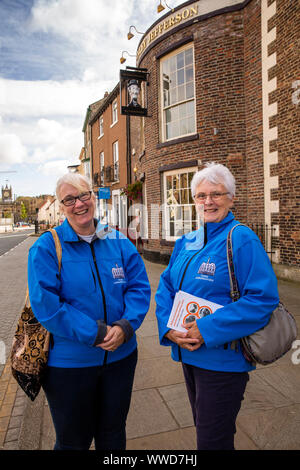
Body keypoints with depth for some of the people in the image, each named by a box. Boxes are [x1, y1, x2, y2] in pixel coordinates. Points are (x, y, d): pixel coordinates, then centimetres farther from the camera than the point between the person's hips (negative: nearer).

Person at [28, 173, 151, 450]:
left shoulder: (119, 242, -1)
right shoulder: (46, 247, -11)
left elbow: (140, 288, -3)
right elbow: (44, 303, -19)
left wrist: (125, 327, -20)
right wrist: (95, 334, -23)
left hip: (121, 356, 3)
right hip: (68, 362, -3)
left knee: (113, 434, 25)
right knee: (73, 440, 20)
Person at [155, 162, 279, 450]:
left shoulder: (241, 239, -16)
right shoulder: (186, 242, 5)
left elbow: (263, 298, -23)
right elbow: (165, 287, 5)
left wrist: (208, 330, -25)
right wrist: (169, 327, -12)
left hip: (222, 359, -6)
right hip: (188, 354, 7)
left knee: (213, 440, 10)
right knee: (203, 429, 27)